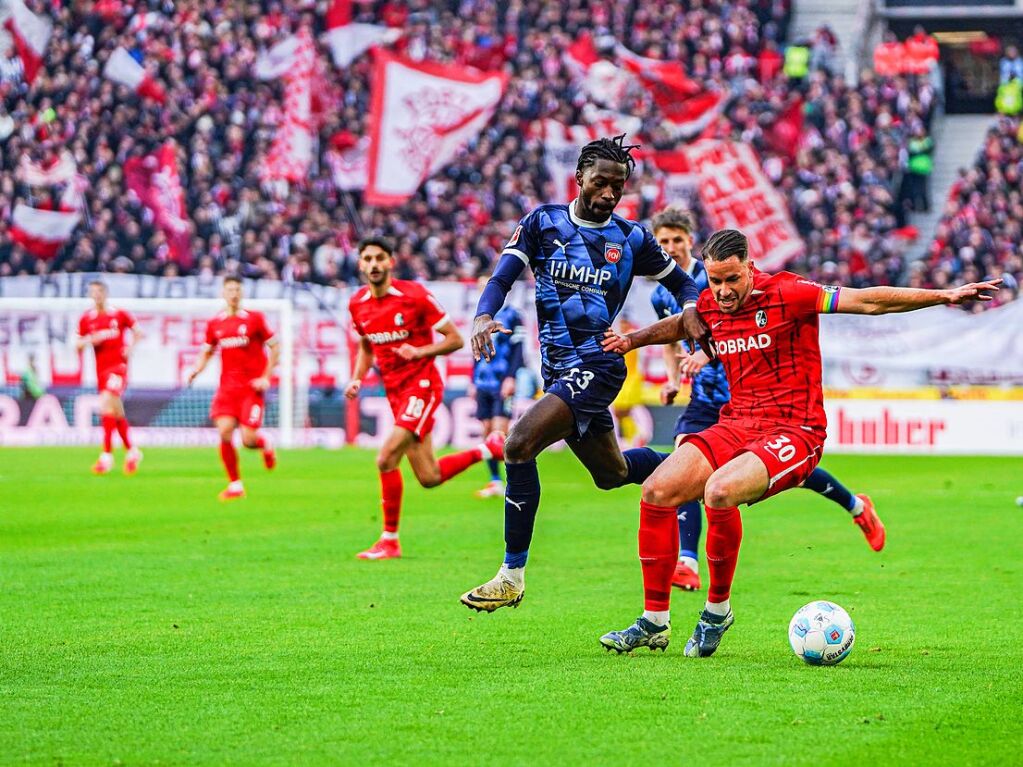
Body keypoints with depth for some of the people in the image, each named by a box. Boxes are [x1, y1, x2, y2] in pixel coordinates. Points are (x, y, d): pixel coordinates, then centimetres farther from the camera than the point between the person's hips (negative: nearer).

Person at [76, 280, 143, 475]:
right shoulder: (86, 319, 8)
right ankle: (132, 451, 28)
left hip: (118, 366, -5)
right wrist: (92, 339, -11)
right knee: (117, 412, 11)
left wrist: (130, 346, -6)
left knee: (107, 404, -21)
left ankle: (107, 455, -21)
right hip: (101, 369, 5)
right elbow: (77, 344, 9)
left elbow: (137, 331, 11)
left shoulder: (119, 315, 0)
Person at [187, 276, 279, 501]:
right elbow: (207, 352, 21)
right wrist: (197, 369, 1)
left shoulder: (255, 319, -2)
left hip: (252, 387, -3)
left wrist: (266, 377, -7)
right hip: (227, 387, 3)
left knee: (248, 439, -13)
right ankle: (235, 484, -2)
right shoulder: (215, 324, 8)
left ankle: (265, 443, 27)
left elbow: (275, 347, 3)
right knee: (224, 430, -15)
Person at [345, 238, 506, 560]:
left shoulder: (415, 295, -13)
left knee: (386, 459, -19)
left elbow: (455, 339, -8)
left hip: (422, 386, -7)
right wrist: (357, 379, 3)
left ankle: (389, 540, -5)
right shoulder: (357, 304, 4)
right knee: (429, 478, 8)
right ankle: (490, 448, 32)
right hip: (395, 393, 7)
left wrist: (420, 351, -23)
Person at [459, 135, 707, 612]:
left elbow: (681, 283, 14)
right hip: (556, 369, 5)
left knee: (519, 444, -24)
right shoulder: (543, 222, 3)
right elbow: (504, 276, -7)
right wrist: (484, 316, -27)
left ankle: (513, 574, -16)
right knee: (611, 474, 20)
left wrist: (690, 309, -9)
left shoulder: (631, 239, 1)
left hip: (597, 365, -5)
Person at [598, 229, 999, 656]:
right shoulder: (710, 306, 8)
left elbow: (868, 301, -11)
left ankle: (717, 609, -10)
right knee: (657, 490, -13)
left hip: (793, 433, -6)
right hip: (736, 425, 6)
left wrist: (944, 296, -15)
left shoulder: (785, 294, -10)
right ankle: (654, 622, -2)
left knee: (720, 490, -33)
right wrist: (633, 340, 28)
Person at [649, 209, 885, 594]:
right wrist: (673, 379, 7)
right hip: (705, 397, 5)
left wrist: (707, 354, -32)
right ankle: (686, 565, -24)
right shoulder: (661, 295, 6)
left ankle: (858, 507, 31)